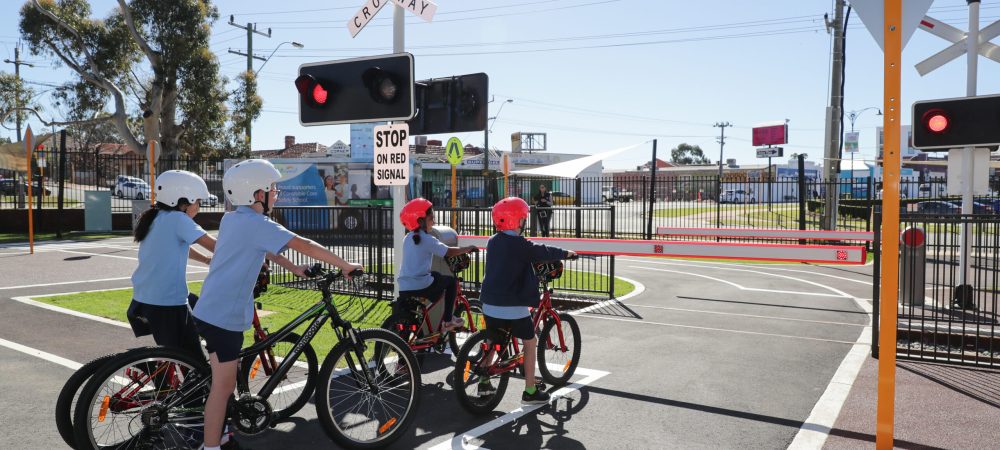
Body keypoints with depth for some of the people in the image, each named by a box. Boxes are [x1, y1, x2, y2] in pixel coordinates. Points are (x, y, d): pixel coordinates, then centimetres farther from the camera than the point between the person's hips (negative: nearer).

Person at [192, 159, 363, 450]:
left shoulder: (232, 219, 11)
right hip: (224, 315, -10)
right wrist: (345, 266, -13)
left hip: (214, 310, 10)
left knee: (224, 382, 20)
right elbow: (305, 246, -20)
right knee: (224, 385, -1)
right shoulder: (256, 224, -17)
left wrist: (294, 269, 23)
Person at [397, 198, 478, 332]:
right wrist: (467, 249, 8)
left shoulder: (407, 238, 15)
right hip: (421, 287, -6)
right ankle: (447, 320, 14)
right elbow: (448, 252, -6)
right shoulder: (428, 239, -8)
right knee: (450, 281, 14)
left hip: (404, 289, 6)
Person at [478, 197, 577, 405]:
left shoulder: (493, 242, 7)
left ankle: (484, 383, 29)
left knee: (492, 341, 22)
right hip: (513, 307, -7)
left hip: (490, 304, 7)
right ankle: (530, 391, 11)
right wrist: (566, 253, 12)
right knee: (530, 342, 8)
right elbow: (544, 252, -5)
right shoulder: (519, 244, -14)